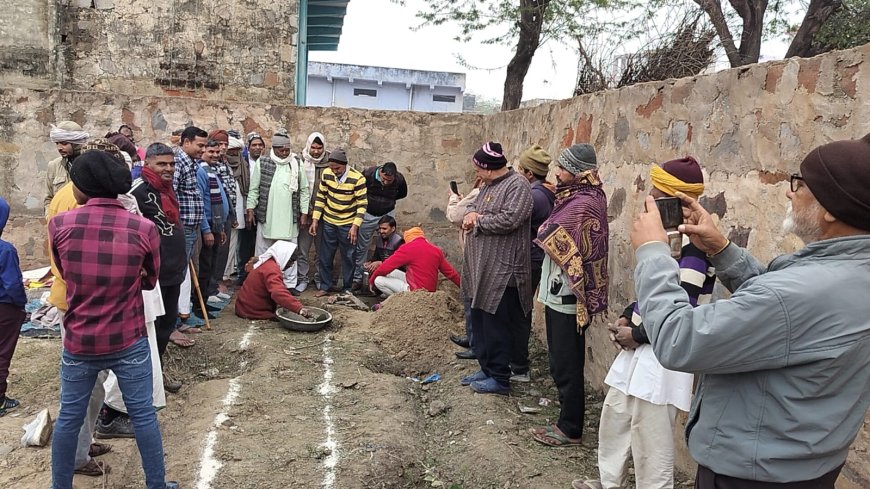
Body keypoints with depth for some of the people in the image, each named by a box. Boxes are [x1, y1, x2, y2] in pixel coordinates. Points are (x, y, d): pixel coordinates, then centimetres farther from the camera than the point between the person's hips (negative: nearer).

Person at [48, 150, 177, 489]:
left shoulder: (59, 225, -11)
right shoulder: (144, 228, -12)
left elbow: (65, 273, 7)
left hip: (79, 341, 1)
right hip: (129, 342, -1)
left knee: (69, 417, 16)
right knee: (143, 414, 11)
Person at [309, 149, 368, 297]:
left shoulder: (357, 178, -18)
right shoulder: (326, 174, -6)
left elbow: (362, 204, -13)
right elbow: (320, 197, 4)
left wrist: (355, 226, -19)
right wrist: (315, 220, 1)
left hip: (348, 225, -3)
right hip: (328, 223, 3)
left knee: (348, 257, 8)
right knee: (324, 257, 8)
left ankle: (347, 288, 21)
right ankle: (325, 286, 22)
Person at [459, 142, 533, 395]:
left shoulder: (518, 185, -13)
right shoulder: (489, 185, 15)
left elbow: (508, 220, -25)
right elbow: (474, 207, 24)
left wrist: (478, 219, -11)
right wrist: (470, 215, 0)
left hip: (501, 270, -9)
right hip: (480, 268, 9)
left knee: (497, 325, -1)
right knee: (480, 321, 16)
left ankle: (500, 378, 10)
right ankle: (487, 368, 29)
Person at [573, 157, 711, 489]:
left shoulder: (692, 242, -21)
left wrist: (638, 334, -15)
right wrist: (627, 316, 7)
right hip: (642, 344, 11)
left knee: (650, 436, 1)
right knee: (614, 414, 22)